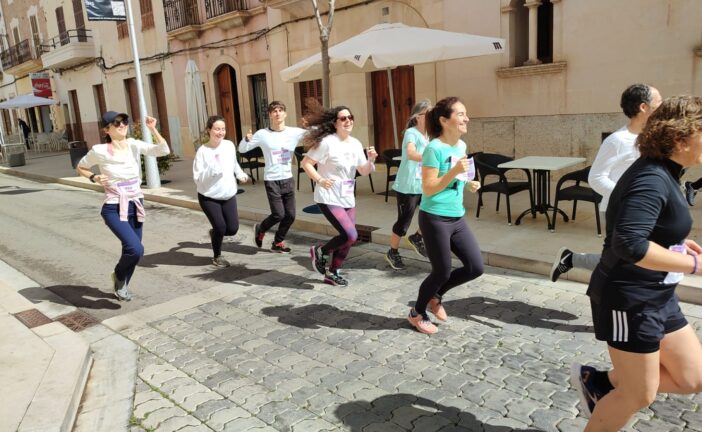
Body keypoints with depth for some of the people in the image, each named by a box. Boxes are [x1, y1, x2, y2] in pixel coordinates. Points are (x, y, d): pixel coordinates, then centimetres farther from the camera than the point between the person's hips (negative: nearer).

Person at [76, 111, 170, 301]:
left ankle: (121, 285, 42)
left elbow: (164, 150, -14)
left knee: (132, 250, 16)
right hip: (114, 209, -5)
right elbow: (80, 168, 7)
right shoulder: (99, 151, -10)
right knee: (135, 249, -21)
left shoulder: (134, 145, -2)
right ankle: (118, 275, 12)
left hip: (136, 206, 5)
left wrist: (153, 129, -21)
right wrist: (95, 178, -10)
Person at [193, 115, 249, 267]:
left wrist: (241, 174, 23)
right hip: (209, 197, -4)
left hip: (229, 195, 4)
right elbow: (197, 178, -19)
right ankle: (217, 257, 22)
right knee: (220, 227, -4)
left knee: (233, 229, 2)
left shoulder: (229, 145, -2)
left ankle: (215, 233, 36)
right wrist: (212, 168, -30)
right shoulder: (203, 151, -16)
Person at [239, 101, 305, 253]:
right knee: (278, 215, -8)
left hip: (288, 179, 4)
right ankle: (260, 229, 24)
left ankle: (278, 243, 27)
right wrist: (247, 139, -20)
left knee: (290, 215, 5)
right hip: (272, 180, -3)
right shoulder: (262, 134, -5)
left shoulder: (295, 132, 0)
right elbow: (242, 149, 0)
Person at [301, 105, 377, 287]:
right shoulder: (327, 142, -13)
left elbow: (364, 171, 8)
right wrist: (320, 180, -21)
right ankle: (320, 251, 10)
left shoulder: (355, 144, 6)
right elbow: (305, 163, -11)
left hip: (348, 199, 7)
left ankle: (332, 273, 27)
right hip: (329, 198, -7)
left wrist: (371, 160, -11)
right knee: (351, 236, -16)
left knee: (347, 239, 8)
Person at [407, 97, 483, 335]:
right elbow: (428, 189, -19)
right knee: (442, 272, 3)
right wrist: (454, 171, -27)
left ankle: (435, 296, 29)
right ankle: (417, 313, 28)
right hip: (434, 219, -8)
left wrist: (468, 183, 4)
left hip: (457, 218, 8)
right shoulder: (434, 148, -17)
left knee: (476, 267, 6)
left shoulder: (462, 146, 8)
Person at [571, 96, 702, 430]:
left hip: (656, 296, 10)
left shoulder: (663, 174, 8)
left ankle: (597, 382, 25)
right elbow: (630, 245, -34)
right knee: (639, 395, 5)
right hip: (629, 299, -10)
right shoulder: (651, 180, -22)